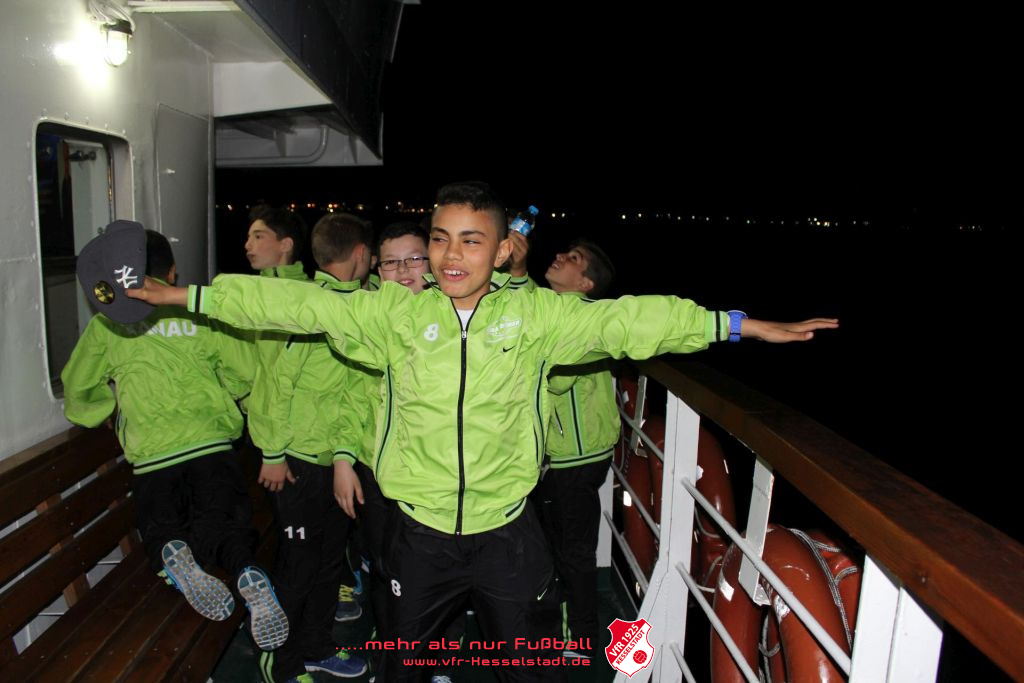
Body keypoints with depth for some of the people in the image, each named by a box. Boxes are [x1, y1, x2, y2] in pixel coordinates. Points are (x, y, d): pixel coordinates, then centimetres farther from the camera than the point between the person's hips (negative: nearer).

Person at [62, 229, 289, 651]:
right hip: (212, 445, 0)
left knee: (162, 528, 18)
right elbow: (245, 373, 6)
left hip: (151, 456, 1)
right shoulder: (200, 312, 5)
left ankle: (172, 554, -18)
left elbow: (78, 392, 16)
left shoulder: (107, 322, 8)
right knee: (226, 523, 9)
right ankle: (248, 575, -24)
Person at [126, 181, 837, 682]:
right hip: (421, 532, 1)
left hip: (509, 532, 0)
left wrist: (742, 325, -7)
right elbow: (295, 303, -4)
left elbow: (629, 319, -8)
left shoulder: (539, 313, -9)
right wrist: (183, 295, -1)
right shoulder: (394, 312, -7)